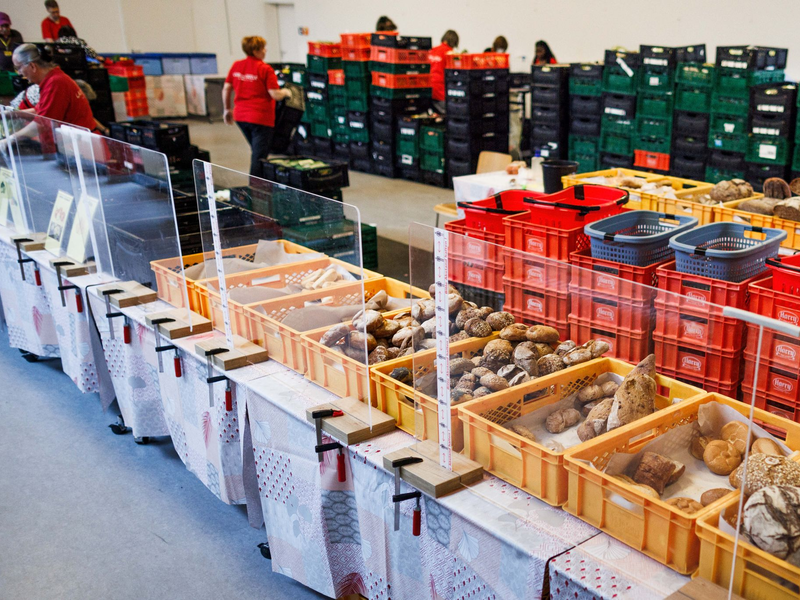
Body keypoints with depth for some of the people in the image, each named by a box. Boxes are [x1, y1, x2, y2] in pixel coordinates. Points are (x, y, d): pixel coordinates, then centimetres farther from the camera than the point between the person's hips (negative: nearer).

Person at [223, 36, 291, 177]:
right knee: (259, 156, 0)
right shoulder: (265, 69, -12)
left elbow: (226, 89, 8)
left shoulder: (236, 66, 5)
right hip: (261, 117, -7)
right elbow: (275, 95, -16)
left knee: (255, 151, 23)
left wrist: (227, 110, 19)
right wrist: (285, 92, 5)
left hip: (240, 116, 7)